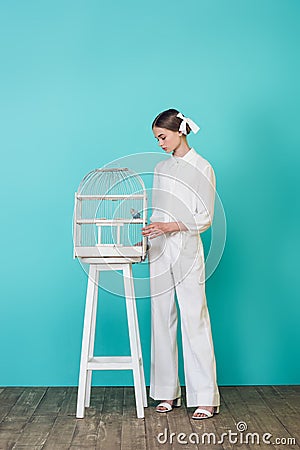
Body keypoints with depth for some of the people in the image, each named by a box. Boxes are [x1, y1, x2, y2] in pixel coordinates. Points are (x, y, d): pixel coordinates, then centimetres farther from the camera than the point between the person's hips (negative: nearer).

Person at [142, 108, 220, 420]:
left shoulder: (202, 168, -4)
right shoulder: (161, 168, 15)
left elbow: (205, 218, -8)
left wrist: (169, 226, -18)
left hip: (186, 250, -6)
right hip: (160, 251, 6)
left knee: (194, 320, -7)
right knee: (162, 320, 6)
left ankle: (206, 398, 0)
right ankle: (168, 393, 15)